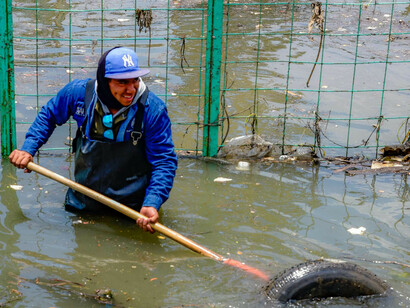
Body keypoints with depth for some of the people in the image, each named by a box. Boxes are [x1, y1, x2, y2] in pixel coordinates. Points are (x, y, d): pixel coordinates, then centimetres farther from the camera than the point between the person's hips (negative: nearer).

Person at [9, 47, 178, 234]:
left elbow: (165, 161, -19)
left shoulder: (153, 110, -23)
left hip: (132, 205, -3)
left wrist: (152, 203, -33)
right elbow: (48, 115, 7)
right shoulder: (78, 92, -15)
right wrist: (28, 149, -2)